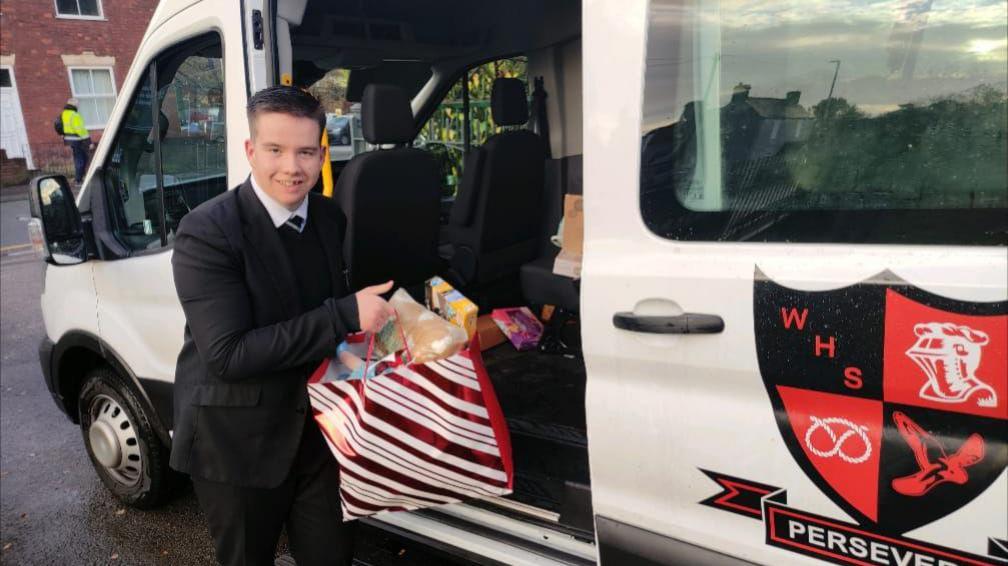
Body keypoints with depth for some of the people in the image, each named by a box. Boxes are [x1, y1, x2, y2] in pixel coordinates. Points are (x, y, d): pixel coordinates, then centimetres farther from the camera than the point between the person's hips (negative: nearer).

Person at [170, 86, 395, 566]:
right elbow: (228, 355, -27)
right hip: (236, 443, -4)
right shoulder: (207, 232, -19)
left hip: (318, 431, 5)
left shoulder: (331, 218, 0)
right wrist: (345, 315, -28)